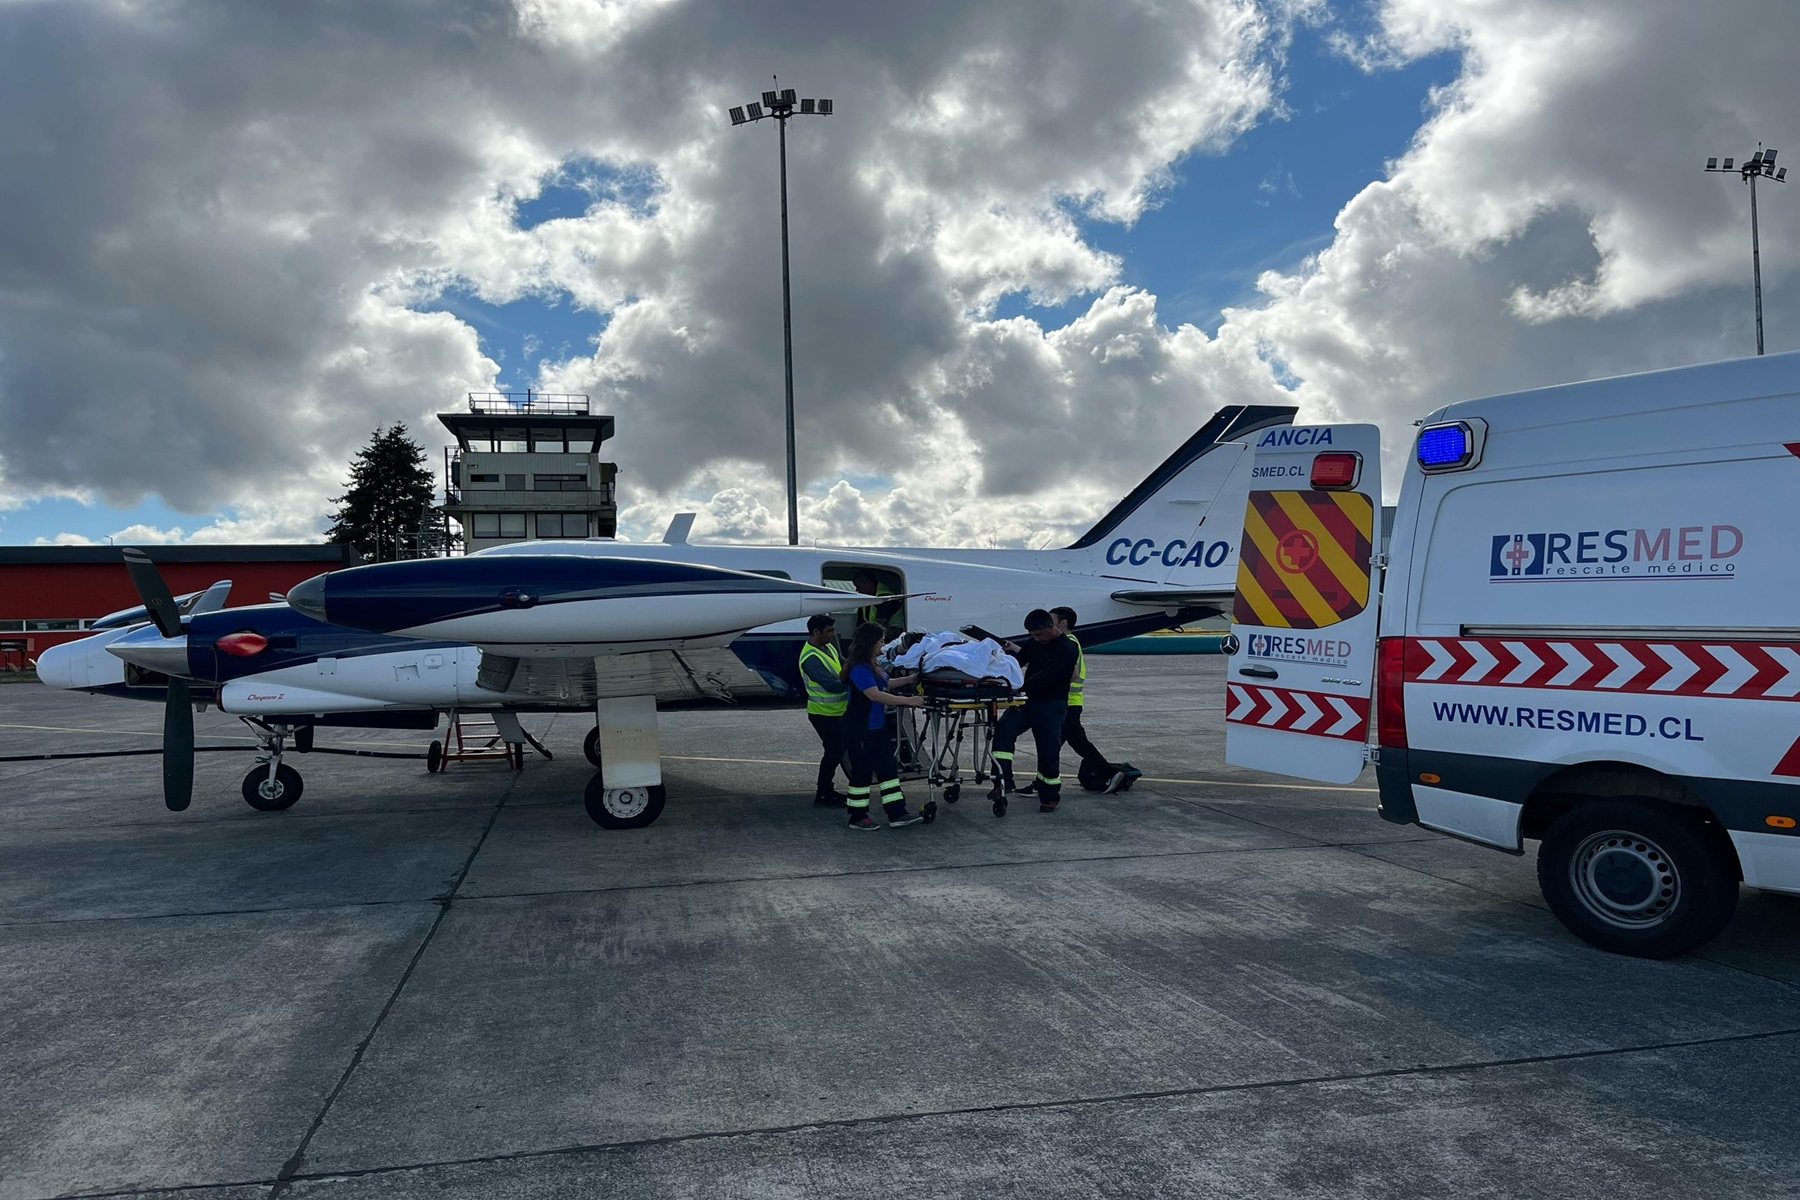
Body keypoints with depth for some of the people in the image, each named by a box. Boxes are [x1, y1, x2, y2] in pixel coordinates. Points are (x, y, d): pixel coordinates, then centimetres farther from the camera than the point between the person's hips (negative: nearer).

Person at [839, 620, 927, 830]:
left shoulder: (871, 666, 11)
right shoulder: (859, 668, -21)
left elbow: (886, 684, 28)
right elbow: (874, 694, -30)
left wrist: (909, 679, 21)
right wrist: (907, 700, -30)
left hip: (877, 727, 10)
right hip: (860, 730, -10)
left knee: (888, 769, 8)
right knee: (862, 771, 0)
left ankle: (897, 814, 11)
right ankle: (857, 818, 11)